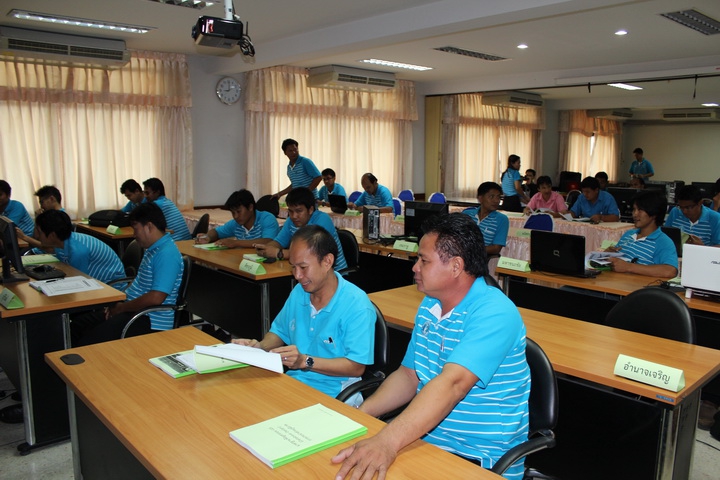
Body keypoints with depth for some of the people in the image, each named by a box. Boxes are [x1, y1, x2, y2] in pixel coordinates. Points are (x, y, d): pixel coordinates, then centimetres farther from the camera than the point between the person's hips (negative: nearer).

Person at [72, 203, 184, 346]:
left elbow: (156, 298, -27)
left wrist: (121, 308, -14)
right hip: (133, 310, 11)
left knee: (87, 343, -20)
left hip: (150, 321, -10)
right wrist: (119, 301, 8)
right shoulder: (152, 249, 13)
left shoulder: (166, 255, -21)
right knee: (76, 325, 7)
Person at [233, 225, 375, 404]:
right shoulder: (298, 292, 7)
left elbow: (356, 367, -18)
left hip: (332, 395, -6)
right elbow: (279, 332, 22)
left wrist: (305, 361, -24)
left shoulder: (357, 305, -16)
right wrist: (260, 346, 0)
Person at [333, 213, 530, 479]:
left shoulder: (494, 314, -20)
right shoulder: (429, 305, 6)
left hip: (481, 458, -7)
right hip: (424, 434, 7)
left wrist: (387, 442, -44)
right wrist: (359, 415, -3)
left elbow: (452, 384, -33)